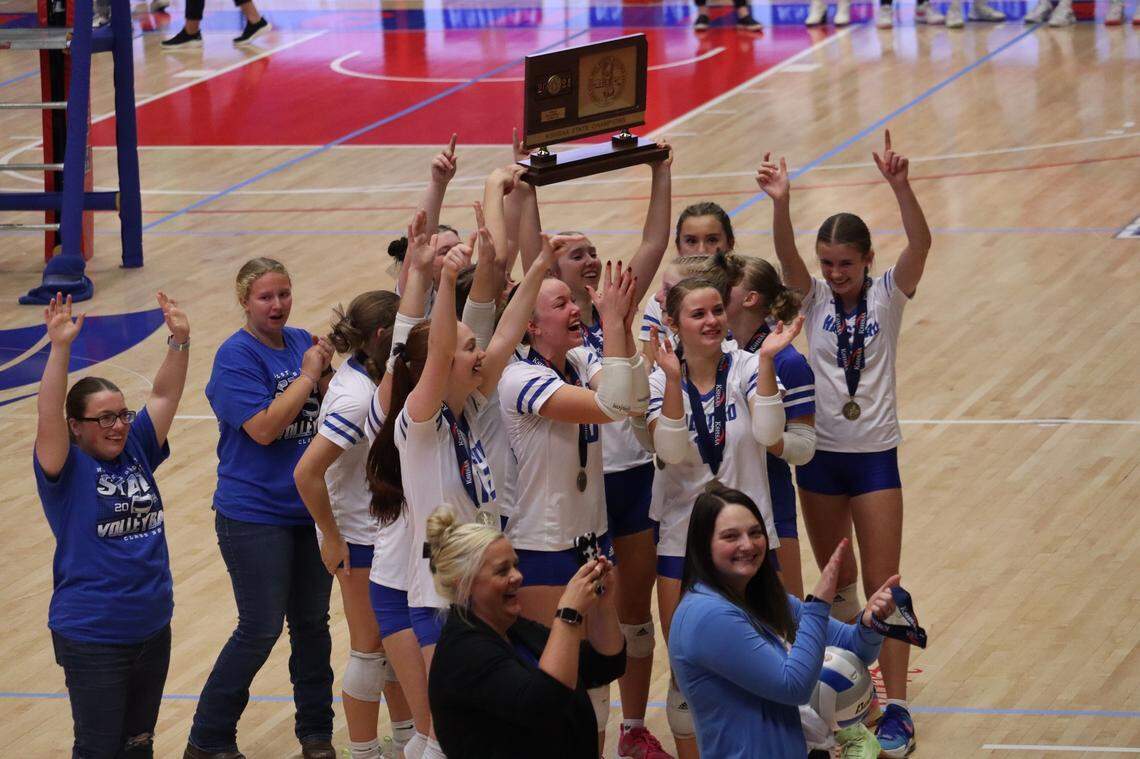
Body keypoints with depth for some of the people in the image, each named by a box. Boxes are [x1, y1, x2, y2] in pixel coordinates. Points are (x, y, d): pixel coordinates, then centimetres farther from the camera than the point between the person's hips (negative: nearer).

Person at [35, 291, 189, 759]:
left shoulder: (136, 451, 5)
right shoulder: (66, 467, -11)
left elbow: (164, 395, 5)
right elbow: (48, 417, -26)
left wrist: (179, 341, -10)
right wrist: (60, 348, -36)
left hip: (153, 628, 6)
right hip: (92, 640, -6)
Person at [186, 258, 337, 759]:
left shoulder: (302, 342, 4)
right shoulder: (236, 356, -14)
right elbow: (264, 427, -23)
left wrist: (325, 374, -8)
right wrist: (307, 375, -17)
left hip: (310, 508, 6)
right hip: (255, 514, -6)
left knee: (312, 623, 13)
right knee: (260, 630, -3)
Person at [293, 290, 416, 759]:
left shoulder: (363, 376, -2)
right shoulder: (356, 398, -28)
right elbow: (306, 473, -31)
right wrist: (332, 539, -22)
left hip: (385, 526, 9)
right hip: (359, 538, -9)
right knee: (370, 649, 3)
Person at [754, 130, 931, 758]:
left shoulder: (887, 295, -5)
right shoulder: (815, 298, -1)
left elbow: (920, 242, -23)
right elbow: (786, 254, -21)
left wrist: (900, 187, -41)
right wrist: (781, 204, -42)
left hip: (874, 454, -2)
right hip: (819, 454, 2)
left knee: (882, 586, -3)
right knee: (835, 582, 13)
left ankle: (895, 707, -2)